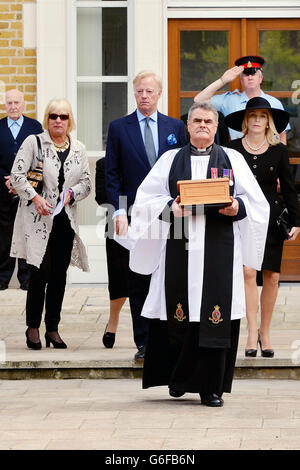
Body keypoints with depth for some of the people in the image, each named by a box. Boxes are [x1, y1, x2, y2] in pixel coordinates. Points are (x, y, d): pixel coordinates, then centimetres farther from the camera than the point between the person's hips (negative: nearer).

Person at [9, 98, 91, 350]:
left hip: (66, 220, 4)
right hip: (38, 218, -4)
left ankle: (52, 328, 13)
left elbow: (86, 182, 11)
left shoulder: (78, 149, 11)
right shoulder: (33, 142, 0)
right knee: (40, 273, -8)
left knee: (59, 275, 5)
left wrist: (71, 193, -9)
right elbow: (17, 175, -5)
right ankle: (33, 327, 5)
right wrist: (35, 197, -16)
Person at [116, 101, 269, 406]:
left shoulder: (233, 160, 12)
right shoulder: (170, 160, 13)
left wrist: (238, 207, -11)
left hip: (219, 247, 0)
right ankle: (179, 379, 16)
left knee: (215, 318, -4)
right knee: (180, 318, -1)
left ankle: (211, 388, 1)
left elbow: (255, 201, 10)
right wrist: (170, 208, -11)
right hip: (180, 247, 1)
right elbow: (146, 198, 8)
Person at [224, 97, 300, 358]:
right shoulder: (232, 149, 4)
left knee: (271, 276, 1)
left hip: (271, 217, 1)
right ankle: (252, 330, -12)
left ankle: (265, 332, 12)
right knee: (247, 272, -15)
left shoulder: (278, 151, 6)